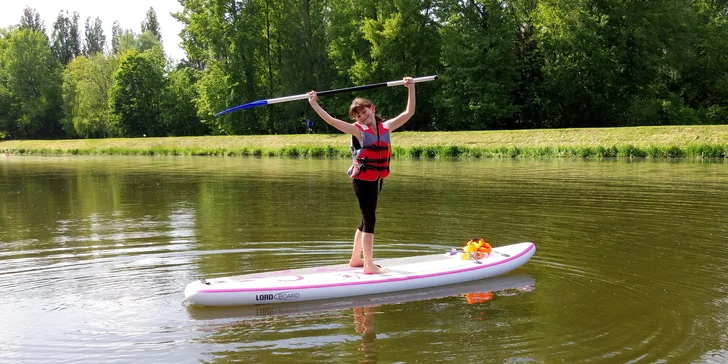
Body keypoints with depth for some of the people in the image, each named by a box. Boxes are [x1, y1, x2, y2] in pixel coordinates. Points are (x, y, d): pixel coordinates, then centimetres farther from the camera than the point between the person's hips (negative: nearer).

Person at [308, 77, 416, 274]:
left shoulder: (386, 127, 6)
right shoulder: (358, 130, -8)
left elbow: (408, 113, 8)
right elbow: (331, 120, -17)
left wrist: (411, 89, 2)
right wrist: (314, 104, -21)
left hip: (374, 180, 7)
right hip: (362, 178, -7)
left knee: (367, 219, 15)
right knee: (370, 219, -7)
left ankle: (355, 259, 30)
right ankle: (369, 265, -3)